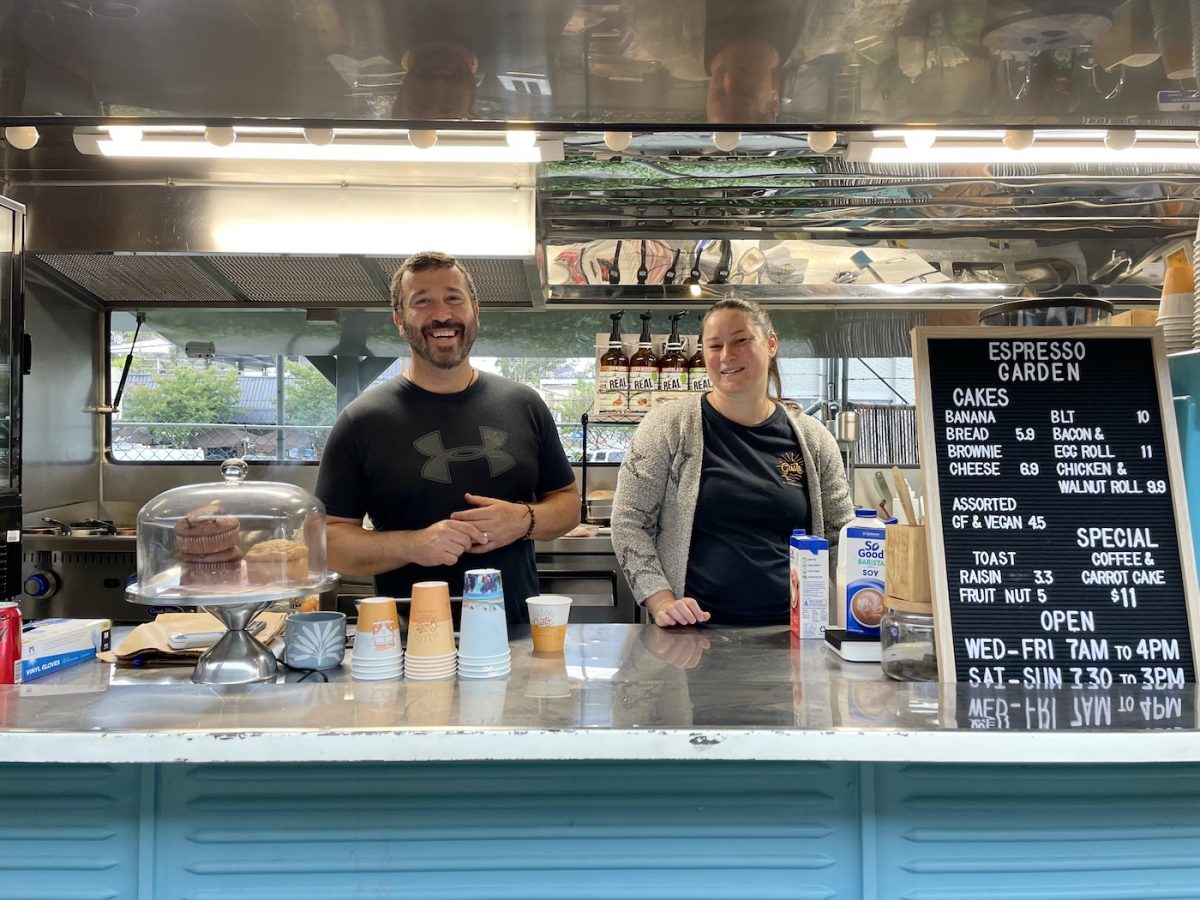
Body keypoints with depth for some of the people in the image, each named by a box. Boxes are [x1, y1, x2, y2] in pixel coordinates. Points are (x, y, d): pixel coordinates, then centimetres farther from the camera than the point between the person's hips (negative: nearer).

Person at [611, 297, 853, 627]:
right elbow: (629, 522, 0)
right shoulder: (668, 426, 2)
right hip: (694, 630, -3)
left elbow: (841, 537, 16)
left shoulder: (813, 438, 10)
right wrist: (661, 601, -9)